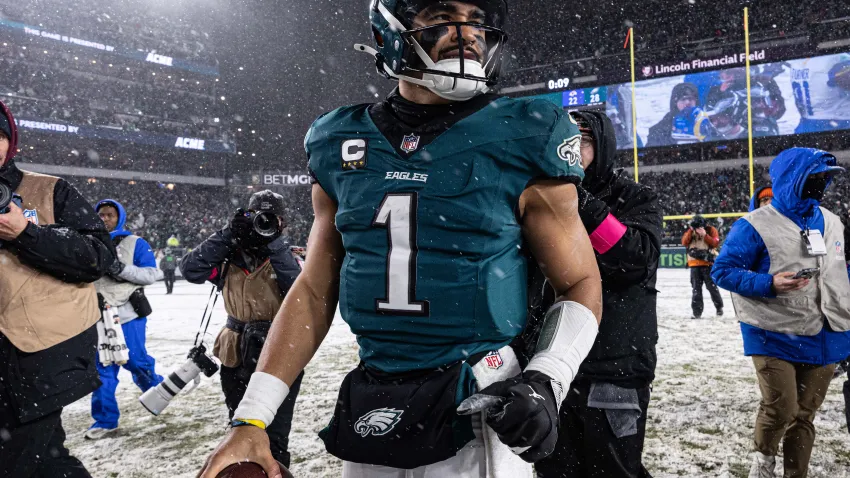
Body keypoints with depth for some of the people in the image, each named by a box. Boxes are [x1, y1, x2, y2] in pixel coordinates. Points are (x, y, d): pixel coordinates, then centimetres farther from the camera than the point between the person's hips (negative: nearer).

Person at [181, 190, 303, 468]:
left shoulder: (286, 256, -3)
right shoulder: (230, 255, 0)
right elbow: (190, 270, -14)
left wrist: (275, 244, -23)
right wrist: (230, 234, -17)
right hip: (237, 357, 3)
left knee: (274, 438, -1)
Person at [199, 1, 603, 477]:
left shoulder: (521, 144, -7)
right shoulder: (342, 148, 2)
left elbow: (581, 283, 0)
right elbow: (315, 292, 6)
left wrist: (544, 383, -17)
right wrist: (251, 420, 2)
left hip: (479, 408, -3)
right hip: (369, 412, 4)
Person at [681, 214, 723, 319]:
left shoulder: (711, 230, -2)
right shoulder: (690, 231, 7)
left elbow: (715, 243, -14)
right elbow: (684, 242, -6)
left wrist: (705, 234, -22)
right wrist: (691, 231, -16)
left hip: (708, 263, -3)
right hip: (694, 264, 3)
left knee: (712, 287, 1)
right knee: (696, 289, 3)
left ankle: (719, 307, 21)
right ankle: (697, 311, 6)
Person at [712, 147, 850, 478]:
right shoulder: (757, 225, -13)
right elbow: (722, 270, -12)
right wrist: (769, 284, -24)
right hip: (776, 338, -6)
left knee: (804, 415, 13)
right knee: (781, 410, -9)